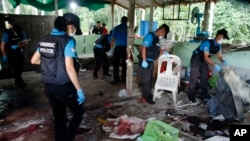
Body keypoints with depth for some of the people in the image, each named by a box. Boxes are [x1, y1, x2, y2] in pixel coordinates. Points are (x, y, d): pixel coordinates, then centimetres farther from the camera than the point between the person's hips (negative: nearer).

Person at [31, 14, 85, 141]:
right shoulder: (67, 40, -16)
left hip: (48, 86, 7)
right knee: (78, 112, 15)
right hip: (64, 87, -7)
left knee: (59, 117, 20)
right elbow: (69, 68, -23)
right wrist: (79, 90, -18)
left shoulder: (45, 39, 5)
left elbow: (34, 60, 12)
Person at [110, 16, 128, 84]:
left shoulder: (116, 28, 1)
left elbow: (113, 40, 0)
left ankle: (116, 79, 1)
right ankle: (123, 78, 18)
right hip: (126, 48, 2)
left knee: (116, 64, 6)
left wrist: (111, 49, 7)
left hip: (118, 48, -1)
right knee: (124, 64, 12)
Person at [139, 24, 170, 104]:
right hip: (146, 61, -10)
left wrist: (163, 52, 7)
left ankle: (148, 94, 29)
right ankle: (146, 96, 8)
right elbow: (144, 47, -23)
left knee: (150, 78, 16)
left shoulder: (157, 38, 12)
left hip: (151, 61, 10)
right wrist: (144, 61, -26)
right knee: (146, 79, -2)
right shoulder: (150, 36, -15)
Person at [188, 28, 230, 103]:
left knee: (204, 78, 12)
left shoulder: (218, 45, -4)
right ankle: (191, 97, 7)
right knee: (194, 78, -3)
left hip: (204, 61, 8)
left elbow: (219, 56, 1)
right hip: (196, 60, -8)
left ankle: (204, 95, 24)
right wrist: (215, 65, -36)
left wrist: (223, 61, -21)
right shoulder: (208, 43, -28)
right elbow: (206, 58, -31)